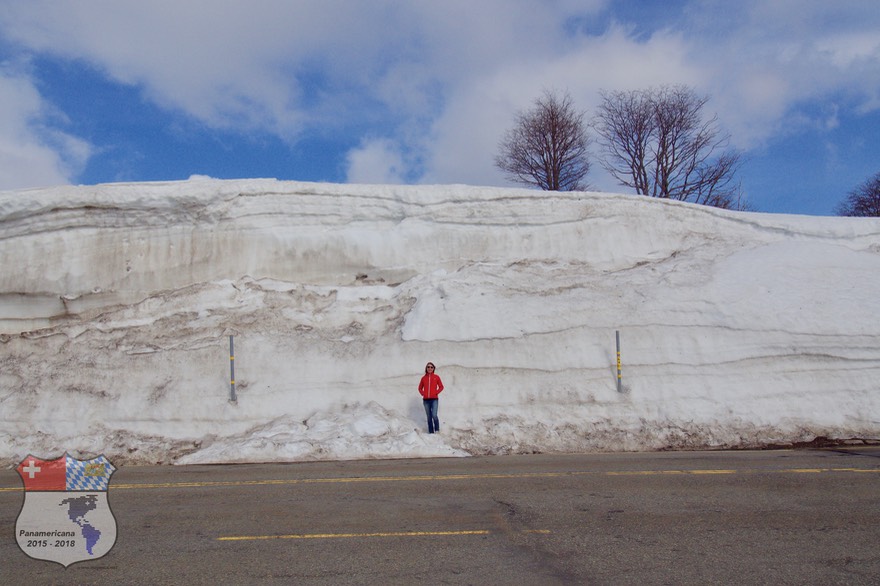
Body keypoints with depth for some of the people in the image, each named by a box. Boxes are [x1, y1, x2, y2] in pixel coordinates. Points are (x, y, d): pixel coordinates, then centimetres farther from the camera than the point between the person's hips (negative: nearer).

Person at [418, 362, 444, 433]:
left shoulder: (436, 377, 3)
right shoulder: (423, 378, 8)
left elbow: (441, 387, 6)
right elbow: (420, 388, 17)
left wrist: (436, 393, -7)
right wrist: (423, 393, 0)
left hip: (434, 399, -3)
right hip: (426, 400, 3)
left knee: (434, 415, -16)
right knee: (429, 417, 5)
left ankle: (437, 430, 3)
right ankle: (431, 432, 12)